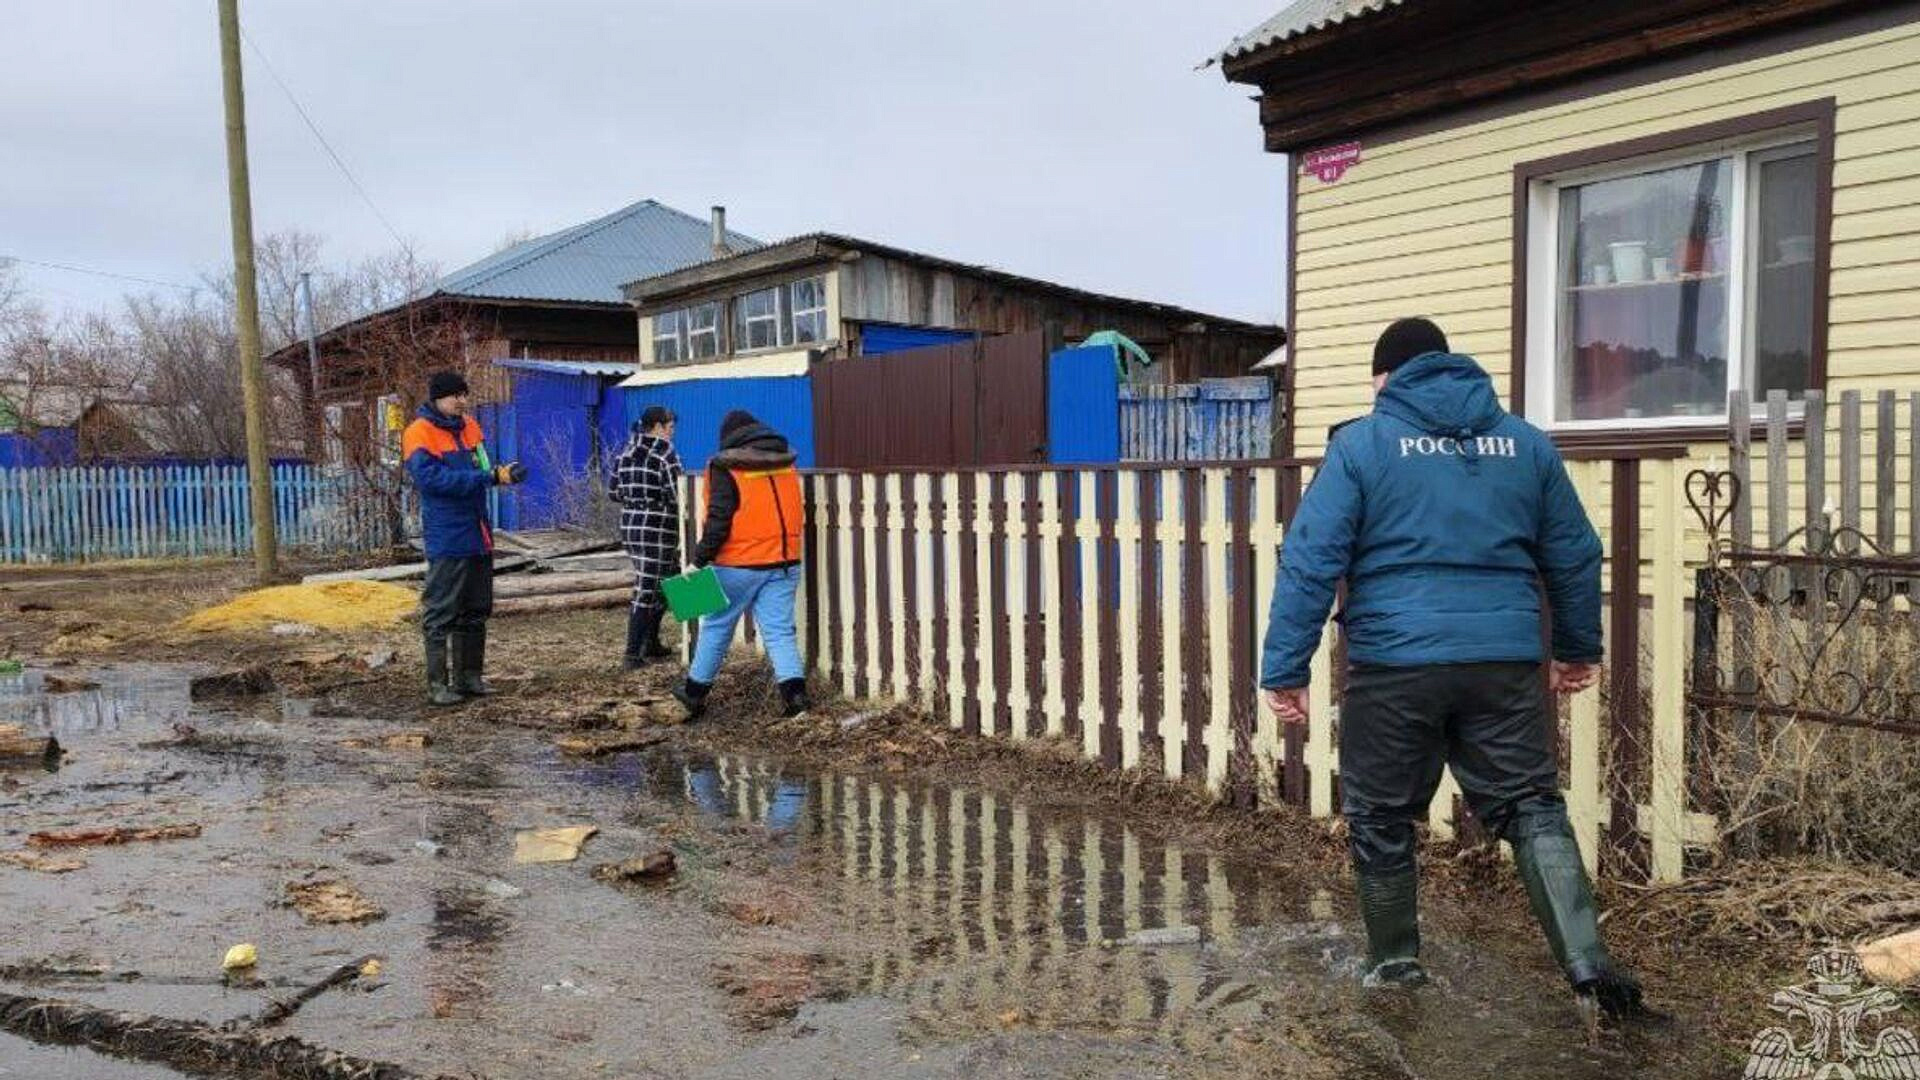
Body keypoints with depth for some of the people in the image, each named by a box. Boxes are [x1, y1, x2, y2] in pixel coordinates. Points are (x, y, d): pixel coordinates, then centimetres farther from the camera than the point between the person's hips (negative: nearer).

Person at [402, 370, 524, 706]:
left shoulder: (469, 427, 13)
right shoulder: (420, 433, -10)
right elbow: (432, 477, -22)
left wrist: (501, 472, -8)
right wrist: (491, 476, -26)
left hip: (478, 536, 8)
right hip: (446, 539, -8)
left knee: (476, 610, 14)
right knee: (441, 612, -2)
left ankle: (469, 676, 24)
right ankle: (437, 683, 5)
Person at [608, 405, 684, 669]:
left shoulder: (626, 453, 11)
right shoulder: (665, 453, -11)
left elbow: (613, 492, 14)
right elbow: (677, 495, -16)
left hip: (629, 526, 8)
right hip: (658, 529, -7)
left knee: (660, 586, 21)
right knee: (647, 591, -3)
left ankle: (651, 643, 26)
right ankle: (633, 655, -3)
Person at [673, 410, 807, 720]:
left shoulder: (726, 468, -8)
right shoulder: (786, 463, 8)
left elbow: (719, 517, -13)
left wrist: (703, 554, -8)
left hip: (739, 565, -4)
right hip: (784, 562, 4)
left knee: (716, 627, 11)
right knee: (779, 630, 5)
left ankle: (695, 692, 23)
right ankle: (794, 691, -11)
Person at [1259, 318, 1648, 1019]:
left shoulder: (1361, 443, -1)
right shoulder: (1525, 442, 11)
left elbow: (1309, 560, -8)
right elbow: (1575, 555, 18)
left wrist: (1284, 668, -5)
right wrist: (1578, 647, 30)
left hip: (1394, 662, -3)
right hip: (1506, 662, 3)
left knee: (1380, 819, 13)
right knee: (1532, 809, 11)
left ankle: (1395, 961, 26)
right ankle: (1587, 961, -2)